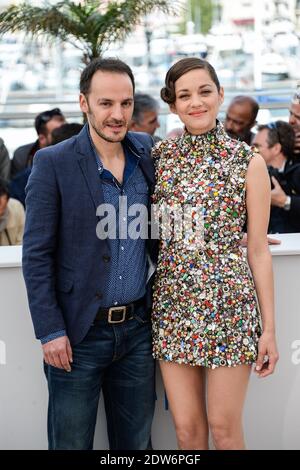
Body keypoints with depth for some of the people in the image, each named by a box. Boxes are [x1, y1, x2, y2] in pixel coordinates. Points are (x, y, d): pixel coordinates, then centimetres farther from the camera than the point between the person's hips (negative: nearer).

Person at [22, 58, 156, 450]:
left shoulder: (148, 153, 4)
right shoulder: (53, 163, -9)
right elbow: (36, 254, -8)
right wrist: (50, 331, -13)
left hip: (138, 329, 4)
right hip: (78, 333, -4)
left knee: (136, 442, 15)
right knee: (71, 443, 8)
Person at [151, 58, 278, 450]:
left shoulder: (249, 162, -2)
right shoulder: (159, 157, 5)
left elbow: (258, 249, -2)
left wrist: (269, 328, -3)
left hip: (231, 307, -2)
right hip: (173, 305, 3)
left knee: (224, 428, 4)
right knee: (186, 428, 7)